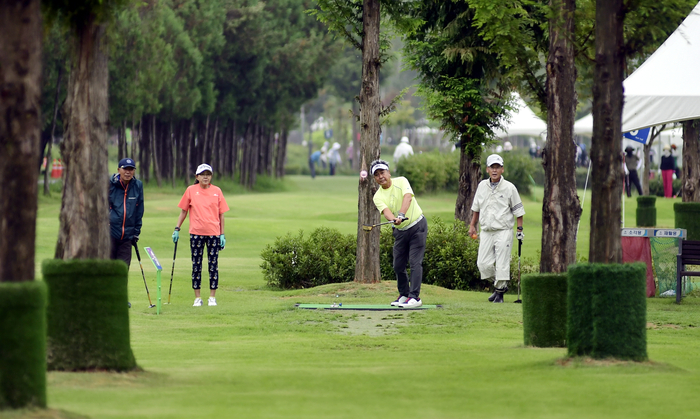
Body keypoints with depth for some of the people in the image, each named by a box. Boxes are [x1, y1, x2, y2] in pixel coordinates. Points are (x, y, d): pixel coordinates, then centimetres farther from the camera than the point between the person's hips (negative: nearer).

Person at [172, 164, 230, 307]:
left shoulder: (217, 191, 5)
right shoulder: (191, 191, 4)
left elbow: (221, 214, 8)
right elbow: (183, 211, 10)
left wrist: (222, 234, 5)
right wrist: (177, 229, 3)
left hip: (213, 233, 0)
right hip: (196, 233, 0)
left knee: (213, 265, 1)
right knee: (196, 265, 2)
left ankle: (212, 297, 8)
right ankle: (197, 298, 9)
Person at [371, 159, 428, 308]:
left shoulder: (401, 181, -9)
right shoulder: (378, 197, -2)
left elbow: (407, 197, -28)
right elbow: (386, 211, -21)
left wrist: (401, 215, -44)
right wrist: (393, 219, -44)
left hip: (417, 225, -5)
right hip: (400, 231, 5)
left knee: (415, 261, -13)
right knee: (398, 265, 6)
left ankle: (415, 297, -16)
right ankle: (404, 295, 24)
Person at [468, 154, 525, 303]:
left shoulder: (509, 188, -3)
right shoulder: (482, 186, 9)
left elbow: (518, 210, 1)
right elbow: (476, 207, 21)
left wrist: (520, 229, -4)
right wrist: (472, 225, 18)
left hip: (503, 231, -4)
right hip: (486, 231, 5)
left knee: (502, 263, -9)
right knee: (483, 263, 0)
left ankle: (500, 292, 3)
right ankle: (500, 285, 21)